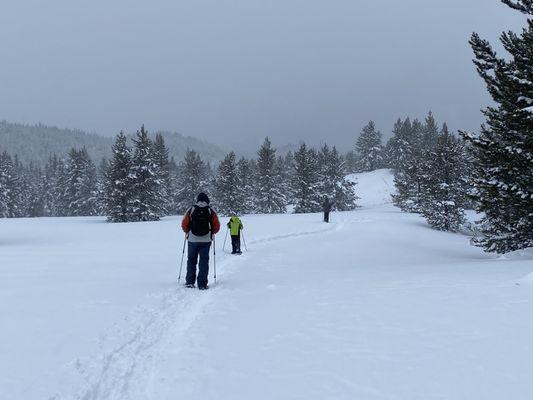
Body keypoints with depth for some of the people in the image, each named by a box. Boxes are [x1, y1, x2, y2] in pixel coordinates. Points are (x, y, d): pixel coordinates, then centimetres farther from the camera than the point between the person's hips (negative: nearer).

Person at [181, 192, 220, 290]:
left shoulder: (191, 210, 0)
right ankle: (202, 284, 1)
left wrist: (187, 232, 19)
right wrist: (212, 233, 19)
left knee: (191, 260, 14)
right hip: (206, 240, -1)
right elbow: (217, 227, -1)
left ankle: (190, 282, 12)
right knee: (204, 261, 5)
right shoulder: (211, 211, -1)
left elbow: (184, 225, 0)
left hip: (192, 239, 1)